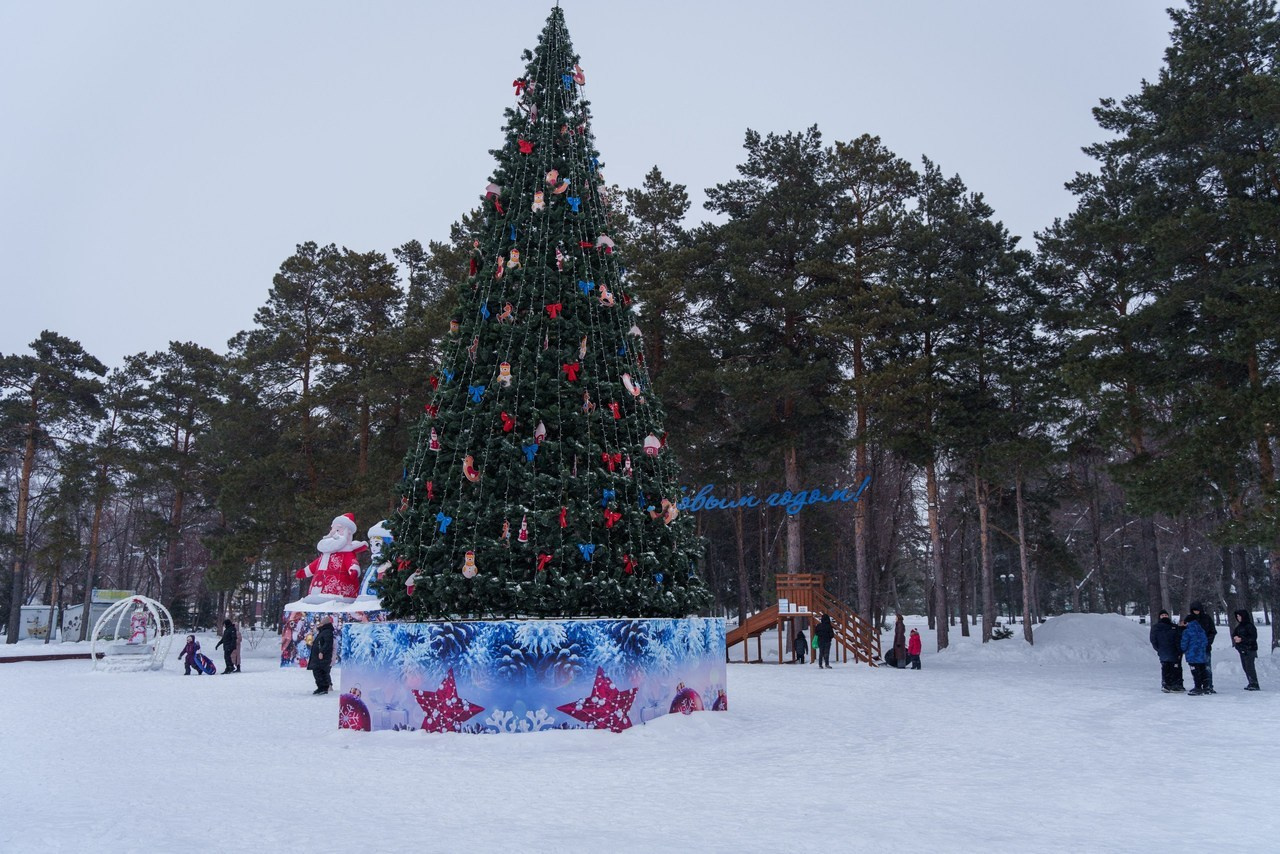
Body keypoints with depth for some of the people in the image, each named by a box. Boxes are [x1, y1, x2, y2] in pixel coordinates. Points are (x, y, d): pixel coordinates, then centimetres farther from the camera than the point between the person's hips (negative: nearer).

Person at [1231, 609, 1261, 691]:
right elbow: (1234, 634, 19)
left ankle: (1254, 685, -10)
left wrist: (1241, 639, -19)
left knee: (1250, 667, -11)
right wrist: (1235, 637, -4)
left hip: (1249, 649, -8)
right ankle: (1251, 684, 16)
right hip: (1242, 650, 8)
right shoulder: (1239, 626, 14)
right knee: (1245, 667, 10)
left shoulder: (1250, 626, -10)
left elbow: (1253, 637, -16)